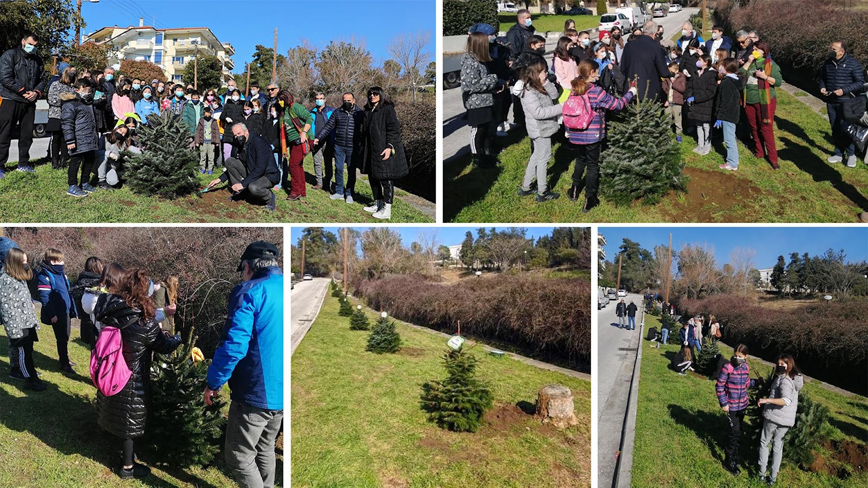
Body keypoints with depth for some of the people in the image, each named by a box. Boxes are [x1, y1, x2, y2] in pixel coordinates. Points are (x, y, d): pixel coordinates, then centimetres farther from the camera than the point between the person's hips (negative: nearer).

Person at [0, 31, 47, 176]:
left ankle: (23, 163, 19)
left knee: (27, 134, 9)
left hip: (29, 102, 6)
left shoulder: (38, 60, 16)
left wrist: (36, 92, -4)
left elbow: (42, 80, 16)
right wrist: (23, 92, -15)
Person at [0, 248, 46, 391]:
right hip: (18, 325, -8)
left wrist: (34, 320, 19)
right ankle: (31, 380, 9)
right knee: (23, 352, 1)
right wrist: (14, 329, -20)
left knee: (28, 351, 14)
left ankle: (31, 373, 23)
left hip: (28, 322, 8)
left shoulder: (20, 277, 12)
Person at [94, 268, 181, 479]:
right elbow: (164, 345, -12)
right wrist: (179, 338, 12)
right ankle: (128, 466, 26)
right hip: (132, 382, -6)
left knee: (117, 415, 24)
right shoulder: (145, 323, -25)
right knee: (130, 422, 11)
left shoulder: (111, 311, -10)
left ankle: (126, 453, 46)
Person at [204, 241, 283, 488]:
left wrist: (213, 382, -9)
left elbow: (233, 345, -20)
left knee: (239, 457, 4)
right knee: (265, 450, 22)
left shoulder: (249, 292, -14)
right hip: (282, 391, 7)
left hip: (255, 392, -7)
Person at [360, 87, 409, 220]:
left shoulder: (387, 109, -9)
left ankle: (387, 210, -3)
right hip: (371, 151, 9)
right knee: (372, 177, 15)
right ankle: (378, 203, 28)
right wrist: (365, 148, 18)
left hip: (384, 150, -9)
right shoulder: (369, 111, 16)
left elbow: (394, 129, -15)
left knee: (386, 179, -6)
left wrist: (389, 146, -23)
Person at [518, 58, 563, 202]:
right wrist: (560, 108, -29)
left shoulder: (539, 87, 5)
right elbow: (538, 112, -29)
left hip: (544, 128, 10)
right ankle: (542, 193, 13)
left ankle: (525, 188, 29)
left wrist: (546, 82, -14)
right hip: (540, 129, -10)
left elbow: (554, 95, 0)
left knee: (536, 157, 19)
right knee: (544, 159, 1)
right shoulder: (529, 92, -24)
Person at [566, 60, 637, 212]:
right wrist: (631, 92, 5)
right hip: (593, 136, -5)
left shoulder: (574, 91, 0)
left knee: (580, 160, 26)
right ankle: (589, 199, 13)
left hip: (576, 135, 5)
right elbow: (618, 104, -10)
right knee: (592, 165, 8)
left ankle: (575, 189, 34)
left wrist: (568, 131, 20)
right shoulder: (597, 92, -16)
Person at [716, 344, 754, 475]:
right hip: (731, 405, -6)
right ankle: (730, 462, 6)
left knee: (738, 431, 16)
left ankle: (734, 454, 32)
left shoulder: (746, 368, 0)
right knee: (735, 432, -6)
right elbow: (719, 386, -12)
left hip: (742, 404, 6)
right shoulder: (727, 367, -17)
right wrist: (723, 403, -14)